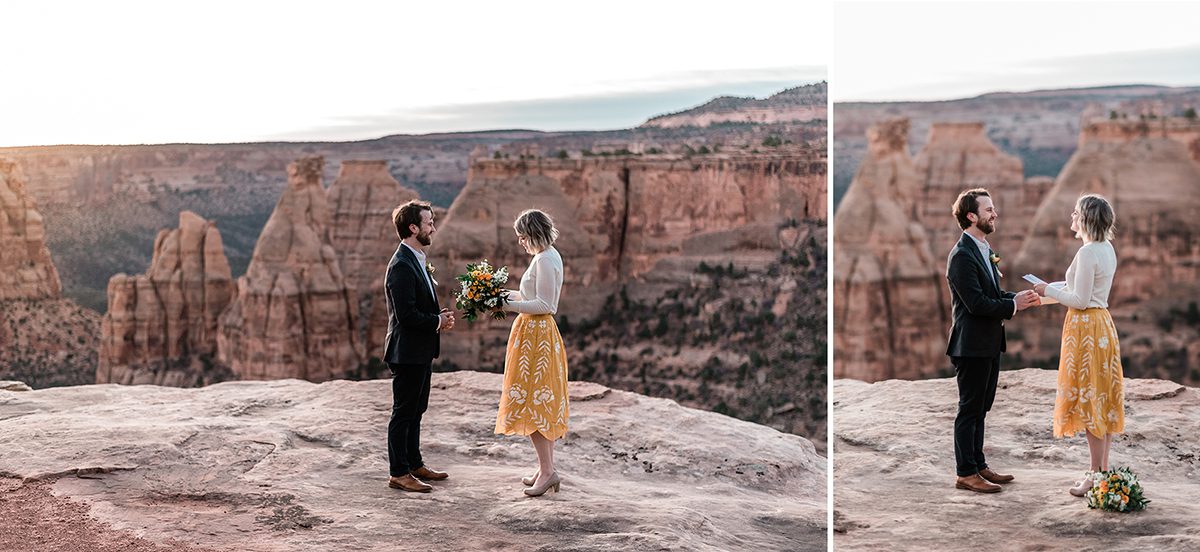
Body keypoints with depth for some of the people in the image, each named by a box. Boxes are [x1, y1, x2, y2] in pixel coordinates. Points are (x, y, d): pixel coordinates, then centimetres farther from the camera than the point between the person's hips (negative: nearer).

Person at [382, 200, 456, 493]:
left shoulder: (416, 260, 12)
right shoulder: (402, 266, -21)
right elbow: (406, 315, -25)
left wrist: (439, 316, 4)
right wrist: (438, 321, -13)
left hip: (420, 351, 10)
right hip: (407, 351, -10)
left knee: (415, 410, 18)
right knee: (403, 412, -1)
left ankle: (415, 464, 30)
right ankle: (399, 473, 8)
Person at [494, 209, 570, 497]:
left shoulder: (545, 261, -18)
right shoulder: (549, 256, 14)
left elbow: (544, 305, -21)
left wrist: (509, 305, -21)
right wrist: (507, 294, 15)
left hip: (535, 335, -11)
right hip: (540, 332, 11)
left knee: (531, 400, -7)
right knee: (542, 401, 12)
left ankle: (547, 470, -5)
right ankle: (547, 468, 18)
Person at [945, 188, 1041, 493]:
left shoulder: (983, 250, 14)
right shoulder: (962, 256, -18)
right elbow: (976, 303, -23)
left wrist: (1017, 297, 2)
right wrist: (1014, 305, -15)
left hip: (989, 344, 10)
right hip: (972, 345, -10)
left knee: (980, 408, 16)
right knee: (969, 409, -1)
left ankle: (978, 465, 25)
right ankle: (965, 473, 6)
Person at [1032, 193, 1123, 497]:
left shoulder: (1088, 252, -19)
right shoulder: (1107, 249, 11)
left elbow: (1080, 300, -19)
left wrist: (1049, 291, -7)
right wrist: (1051, 288, 14)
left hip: (1086, 328, -10)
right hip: (1102, 324, 10)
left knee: (1088, 400, -3)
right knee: (1102, 398, 12)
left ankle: (1097, 473, 2)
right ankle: (1103, 469, 19)